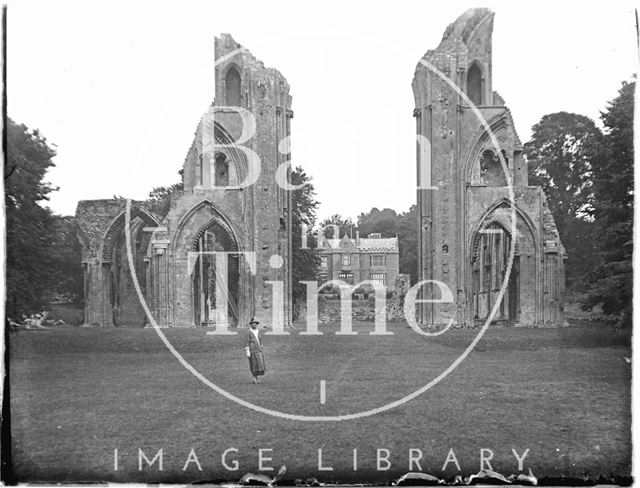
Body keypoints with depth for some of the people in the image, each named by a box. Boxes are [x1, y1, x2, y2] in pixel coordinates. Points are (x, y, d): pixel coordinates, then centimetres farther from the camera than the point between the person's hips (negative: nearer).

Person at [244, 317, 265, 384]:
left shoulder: (258, 331, 11)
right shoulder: (248, 332, -6)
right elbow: (246, 342, -9)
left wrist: (261, 349, 15)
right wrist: (247, 351, -15)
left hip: (259, 350, 5)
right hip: (252, 351, -5)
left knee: (260, 363, 0)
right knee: (253, 364, -2)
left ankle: (256, 378, 8)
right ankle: (254, 378, 9)